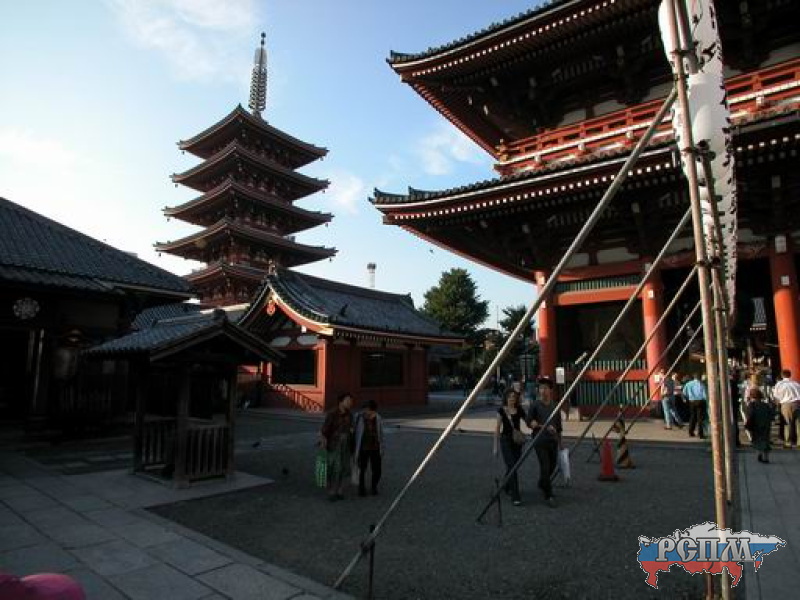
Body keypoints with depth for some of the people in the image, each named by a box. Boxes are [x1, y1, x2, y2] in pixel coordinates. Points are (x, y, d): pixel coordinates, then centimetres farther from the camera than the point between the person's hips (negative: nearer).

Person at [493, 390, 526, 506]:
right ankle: (515, 497, -9)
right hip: (506, 440, -4)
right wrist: (495, 445, -3)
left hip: (517, 440, 4)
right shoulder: (501, 410, -5)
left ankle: (507, 487, 41)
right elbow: (497, 428, -2)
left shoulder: (519, 410, 4)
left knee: (514, 466, 15)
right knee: (511, 467, -11)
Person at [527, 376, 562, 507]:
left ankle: (542, 484, 40)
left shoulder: (555, 406, 8)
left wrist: (560, 442, 17)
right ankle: (548, 495, 1)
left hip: (553, 441, 5)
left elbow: (558, 426, 15)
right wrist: (545, 427, -18)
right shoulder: (535, 405, -5)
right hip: (540, 441, -5)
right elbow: (529, 422, -4)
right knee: (545, 467, -10)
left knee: (552, 466, 13)